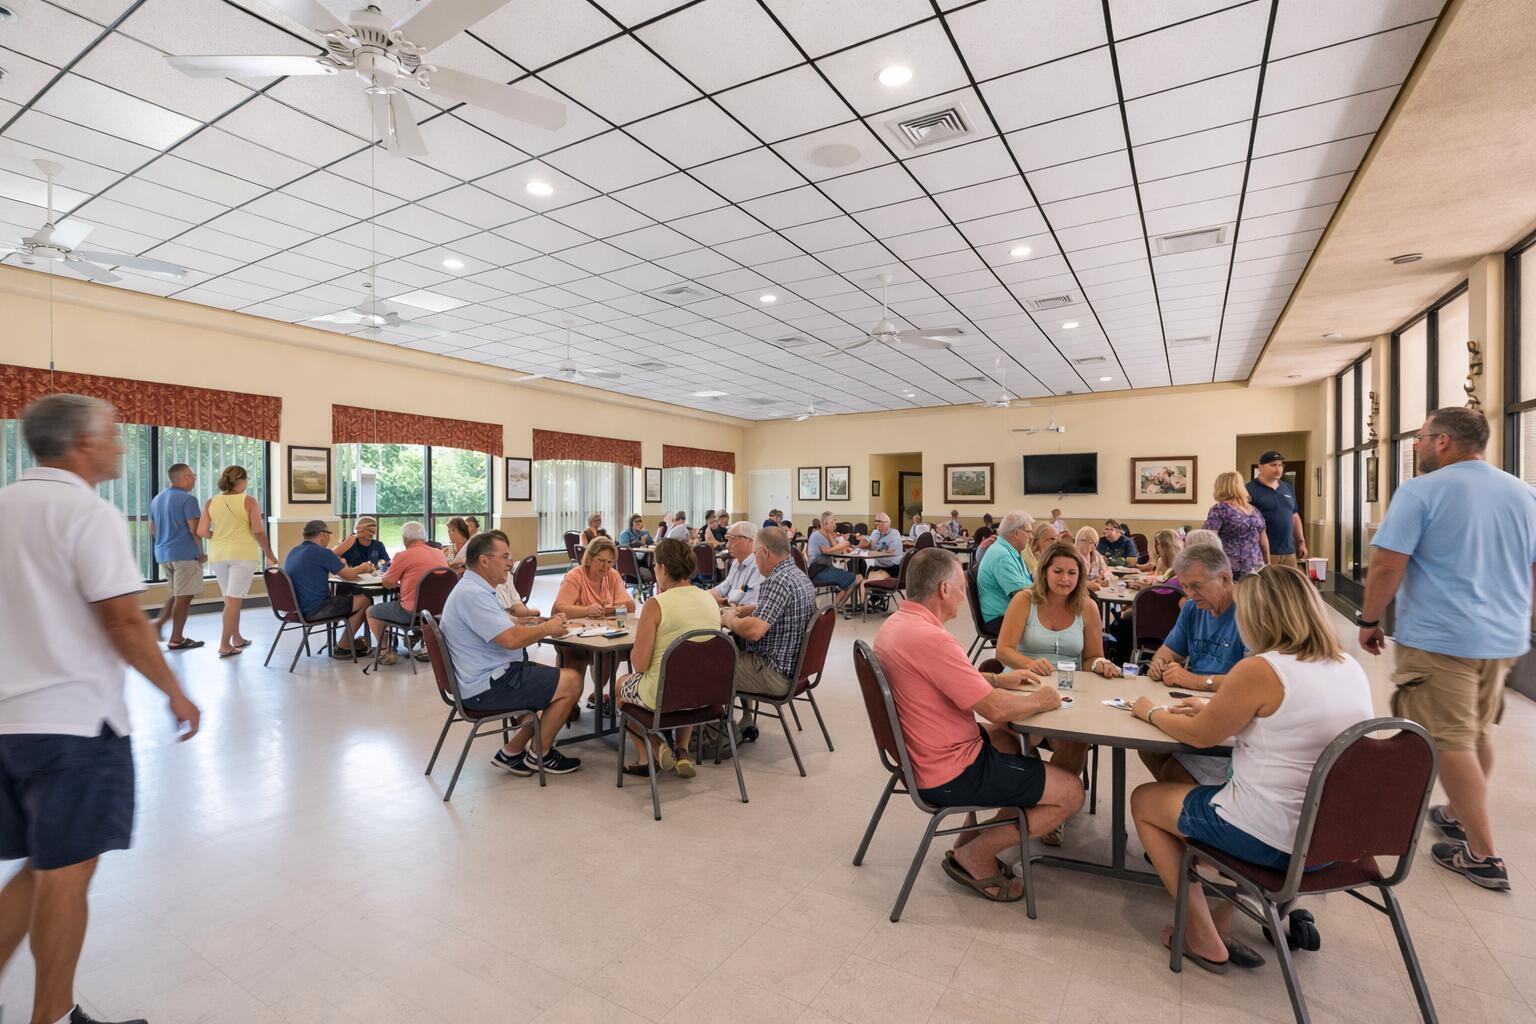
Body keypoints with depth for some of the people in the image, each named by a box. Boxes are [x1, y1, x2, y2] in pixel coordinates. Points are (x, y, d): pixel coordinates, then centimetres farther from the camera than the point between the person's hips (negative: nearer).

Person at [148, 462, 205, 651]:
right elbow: (194, 530, -17)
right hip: (185, 554, -8)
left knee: (175, 594, 22)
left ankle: (160, 623, 7)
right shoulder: (188, 499, -12)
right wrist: (202, 553, -8)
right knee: (184, 597, -2)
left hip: (163, 553, 8)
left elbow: (152, 530, 19)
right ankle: (176, 640, 2)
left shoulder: (157, 499, 14)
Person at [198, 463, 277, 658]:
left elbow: (202, 532, 0)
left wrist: (220, 537, 19)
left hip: (218, 554, 5)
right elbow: (258, 531, -12)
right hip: (243, 554, -5)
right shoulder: (248, 501, -7)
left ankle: (237, 639, 27)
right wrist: (269, 554, -3)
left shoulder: (211, 502, 5)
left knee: (230, 598, 17)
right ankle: (224, 645, -4)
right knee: (234, 600, -3)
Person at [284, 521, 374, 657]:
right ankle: (342, 647, 9)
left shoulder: (292, 553, 11)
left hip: (296, 607, 10)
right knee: (364, 601, -2)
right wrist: (361, 569, 14)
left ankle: (349, 641, 27)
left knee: (347, 597, 25)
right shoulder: (322, 552, -16)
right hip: (314, 610, -10)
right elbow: (349, 575, -8)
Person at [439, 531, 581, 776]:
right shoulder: (472, 594, -22)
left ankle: (512, 751, 17)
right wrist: (547, 628, -11)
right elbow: (511, 639, -28)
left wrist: (545, 624, 4)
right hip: (488, 687, -11)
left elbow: (506, 629, 17)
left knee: (557, 677, 16)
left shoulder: (475, 589, 14)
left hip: (489, 675, 11)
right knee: (571, 682, -10)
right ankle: (538, 756, 9)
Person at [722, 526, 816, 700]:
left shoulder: (778, 580, -23)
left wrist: (729, 620, -12)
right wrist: (742, 610, 10)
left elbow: (754, 630, -31)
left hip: (776, 675, -10)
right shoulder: (799, 575, 8)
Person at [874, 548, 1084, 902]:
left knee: (1008, 736, 33)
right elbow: (995, 708, -25)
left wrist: (998, 679, 15)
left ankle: (969, 843, 27)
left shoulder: (893, 624, 2)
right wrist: (1039, 700, -6)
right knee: (1071, 792, 1)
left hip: (919, 755, 10)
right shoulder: (931, 638, -30)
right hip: (950, 774, -10)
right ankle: (976, 856, 9)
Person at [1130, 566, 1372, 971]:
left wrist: (1152, 712, 9)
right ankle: (1222, 921, 27)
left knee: (1143, 800, 14)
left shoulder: (1260, 671, -21)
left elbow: (1199, 735, -9)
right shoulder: (1352, 669, 2)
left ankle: (1205, 940, 17)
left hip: (1271, 839, -8)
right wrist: (1214, 708, 19)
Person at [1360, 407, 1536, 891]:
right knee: (1478, 732, 21)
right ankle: (1462, 816, 37)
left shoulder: (1420, 491, -14)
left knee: (1451, 741, 1)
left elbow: (1388, 566, -19)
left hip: (1438, 638, -8)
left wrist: (1370, 621, -7)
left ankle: (1484, 855, 6)